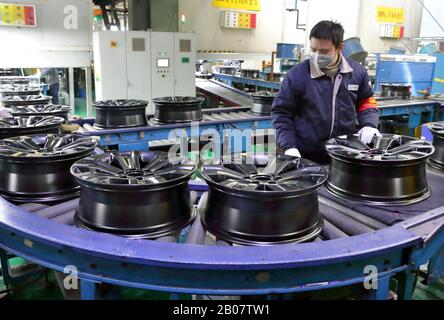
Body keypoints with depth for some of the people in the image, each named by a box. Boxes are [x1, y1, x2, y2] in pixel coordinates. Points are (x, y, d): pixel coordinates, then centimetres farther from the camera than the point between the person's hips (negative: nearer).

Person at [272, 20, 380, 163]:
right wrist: (289, 146, -14)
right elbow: (281, 112, -5)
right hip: (306, 156, -3)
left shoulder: (357, 71, -1)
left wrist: (369, 125, -4)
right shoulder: (297, 74, -11)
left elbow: (366, 101, 15)